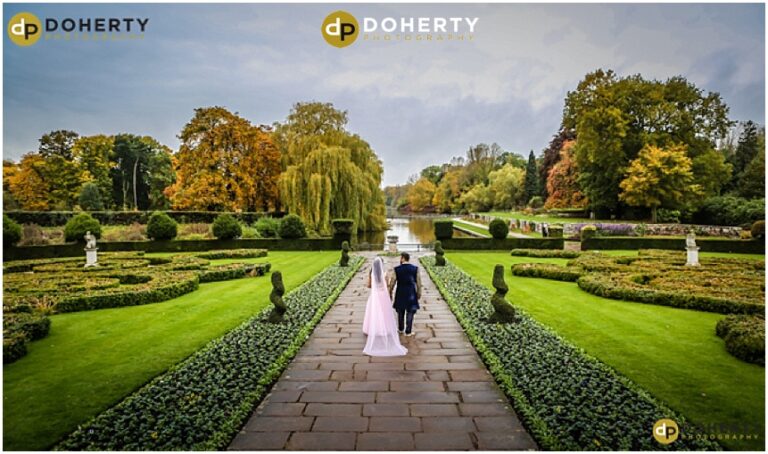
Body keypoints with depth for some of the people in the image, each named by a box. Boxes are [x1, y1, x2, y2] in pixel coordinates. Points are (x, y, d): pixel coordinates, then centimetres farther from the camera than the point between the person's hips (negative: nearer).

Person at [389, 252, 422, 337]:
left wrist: (390, 293, 7)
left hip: (400, 293, 1)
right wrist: (419, 292, 10)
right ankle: (408, 331, 14)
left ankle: (400, 329, 32)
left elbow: (392, 282, -6)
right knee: (410, 312, 8)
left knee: (400, 312, 17)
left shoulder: (396, 269, -11)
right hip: (411, 293, 0)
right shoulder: (415, 269, -8)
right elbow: (418, 282, -3)